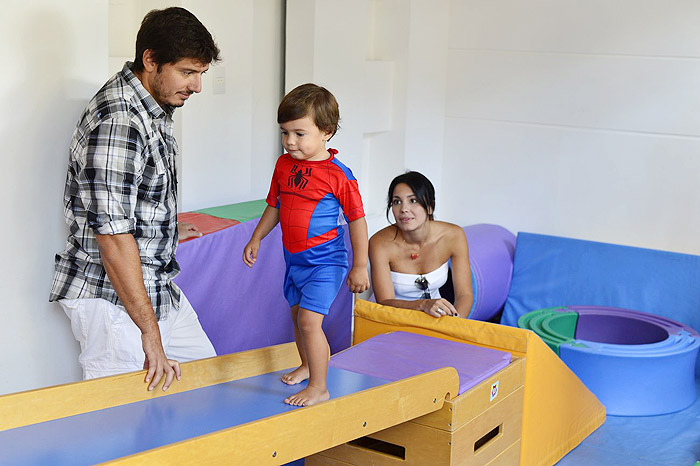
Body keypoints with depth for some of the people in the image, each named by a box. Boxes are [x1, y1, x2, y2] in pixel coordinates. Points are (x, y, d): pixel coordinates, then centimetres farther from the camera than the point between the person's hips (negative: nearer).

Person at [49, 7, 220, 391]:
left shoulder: (154, 107, 7)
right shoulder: (117, 122, -25)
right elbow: (112, 237, -27)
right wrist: (150, 331, -24)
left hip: (158, 286, 10)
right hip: (111, 297, -10)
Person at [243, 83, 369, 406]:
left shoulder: (338, 174, -17)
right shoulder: (283, 165, 1)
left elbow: (357, 219, -12)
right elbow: (274, 206, 16)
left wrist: (359, 267, -9)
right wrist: (256, 239, 16)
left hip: (325, 262, -7)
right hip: (294, 259, 7)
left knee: (309, 320, -14)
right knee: (298, 316, 21)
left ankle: (319, 388, -2)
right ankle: (307, 366, 45)